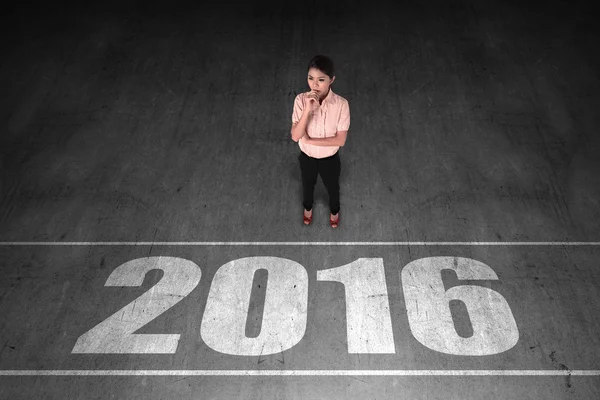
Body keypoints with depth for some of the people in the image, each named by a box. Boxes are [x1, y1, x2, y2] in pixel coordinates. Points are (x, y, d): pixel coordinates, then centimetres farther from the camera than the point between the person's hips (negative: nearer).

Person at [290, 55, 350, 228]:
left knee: (332, 187, 27)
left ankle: (334, 210, 60)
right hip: (307, 157, 1)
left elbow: (340, 140, -23)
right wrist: (307, 110, -39)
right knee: (308, 185, 30)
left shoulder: (341, 104, -26)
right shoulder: (301, 100, -23)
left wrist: (309, 140, -26)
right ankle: (308, 207, 63)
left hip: (330, 158, -1)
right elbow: (295, 136, -26)